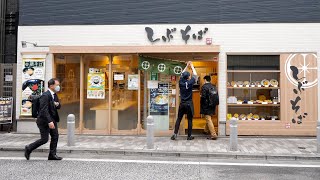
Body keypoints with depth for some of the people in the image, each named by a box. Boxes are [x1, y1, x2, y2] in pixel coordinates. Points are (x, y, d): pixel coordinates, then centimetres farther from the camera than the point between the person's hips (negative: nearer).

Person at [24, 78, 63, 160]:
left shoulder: (54, 95, 10)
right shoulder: (45, 96, -19)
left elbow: (59, 107, 19)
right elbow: (44, 110, -25)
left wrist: (57, 104, -5)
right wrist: (49, 122, -31)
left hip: (52, 119, 9)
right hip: (44, 121, -9)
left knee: (55, 137, 6)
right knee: (44, 139, -2)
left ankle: (52, 154, 14)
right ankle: (28, 149, 18)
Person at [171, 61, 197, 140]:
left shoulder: (181, 82, -2)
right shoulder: (190, 83, -11)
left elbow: (182, 74, 16)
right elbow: (195, 75, 4)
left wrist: (187, 66, 23)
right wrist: (191, 66, 15)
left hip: (182, 104, 3)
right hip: (189, 104, -3)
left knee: (179, 119, 9)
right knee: (190, 120, 5)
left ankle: (175, 134, 3)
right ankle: (189, 136, 9)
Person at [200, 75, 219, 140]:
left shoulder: (204, 86, -13)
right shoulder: (214, 87, 7)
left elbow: (203, 96, -19)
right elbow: (216, 96, 8)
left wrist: (201, 96, 2)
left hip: (207, 105, -7)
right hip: (213, 105, 7)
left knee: (208, 119, -4)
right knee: (208, 118, 24)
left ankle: (213, 134, -8)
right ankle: (206, 130, 40)